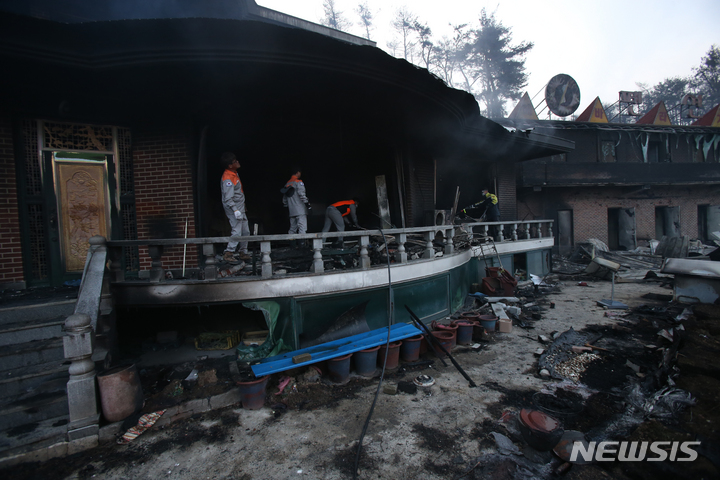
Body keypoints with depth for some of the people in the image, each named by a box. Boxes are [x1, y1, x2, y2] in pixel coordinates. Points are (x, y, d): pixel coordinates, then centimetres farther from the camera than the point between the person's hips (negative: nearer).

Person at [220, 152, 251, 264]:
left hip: (240, 209, 10)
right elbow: (228, 198, -24)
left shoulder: (234, 174, 11)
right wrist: (235, 210, -30)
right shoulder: (227, 179, -19)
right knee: (237, 232, -11)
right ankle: (228, 254, -2)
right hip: (234, 209, -10)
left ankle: (243, 253, 21)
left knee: (245, 231, 12)